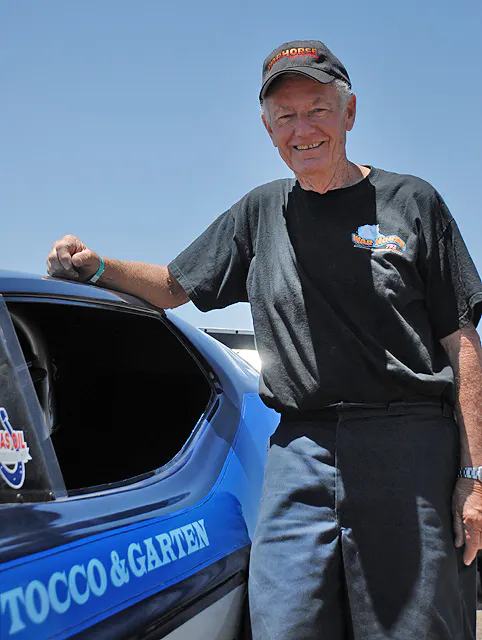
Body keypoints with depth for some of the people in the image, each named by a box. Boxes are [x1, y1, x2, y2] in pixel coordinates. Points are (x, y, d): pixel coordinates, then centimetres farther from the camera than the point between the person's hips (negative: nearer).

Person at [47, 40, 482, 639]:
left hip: (412, 447, -2)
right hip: (300, 451, 2)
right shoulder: (261, 212, 15)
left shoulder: (411, 201, 6)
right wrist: (95, 266, 1)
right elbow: (173, 286, 22)